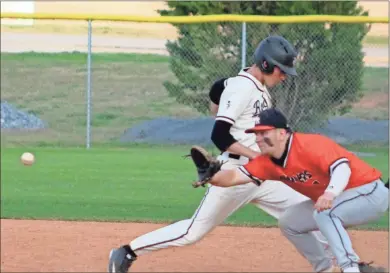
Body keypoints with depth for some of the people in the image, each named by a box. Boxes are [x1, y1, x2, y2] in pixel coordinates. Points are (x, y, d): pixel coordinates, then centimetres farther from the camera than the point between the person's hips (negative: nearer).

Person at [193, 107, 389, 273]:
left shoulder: (310, 145, -26)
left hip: (371, 193, -10)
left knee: (324, 212, -34)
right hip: (337, 201, 10)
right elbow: (235, 176, -9)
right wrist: (211, 177, -31)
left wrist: (331, 193, -58)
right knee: (289, 222, 12)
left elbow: (341, 166, -39)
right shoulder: (268, 162, -1)